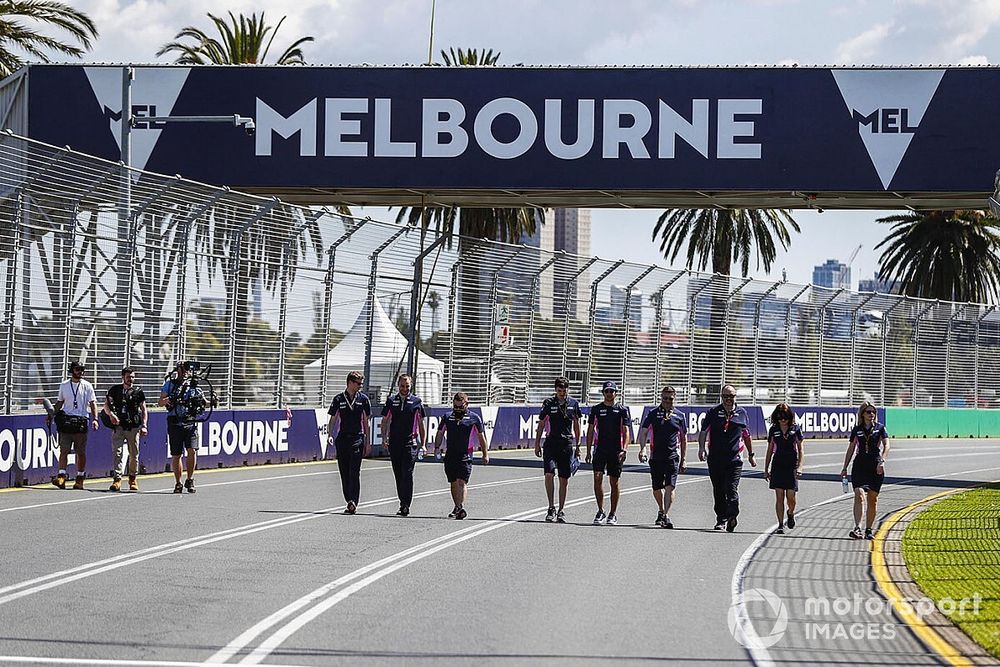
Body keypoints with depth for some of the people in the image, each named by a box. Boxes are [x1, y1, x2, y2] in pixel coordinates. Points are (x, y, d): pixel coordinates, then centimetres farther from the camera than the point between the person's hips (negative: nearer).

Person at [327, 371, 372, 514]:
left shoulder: (363, 399, 6)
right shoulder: (339, 399, 7)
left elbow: (366, 422, 8)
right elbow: (333, 419, 10)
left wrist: (368, 443, 6)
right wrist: (330, 435, -7)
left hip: (357, 439, -2)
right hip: (342, 438, 2)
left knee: (354, 472, -13)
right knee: (344, 473, 5)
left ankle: (353, 502, -18)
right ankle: (349, 502, 13)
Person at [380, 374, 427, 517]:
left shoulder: (416, 402, 4)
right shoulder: (391, 401, 10)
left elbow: (421, 425, 8)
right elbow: (385, 421, 15)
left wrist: (423, 444, 3)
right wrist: (384, 438, 1)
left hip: (410, 443, -3)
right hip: (394, 443, 3)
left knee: (407, 474, -12)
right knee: (398, 475, 8)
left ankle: (405, 505, -15)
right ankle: (403, 503, 16)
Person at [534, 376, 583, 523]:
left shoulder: (573, 404, 5)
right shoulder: (549, 403, 1)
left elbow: (576, 425, 14)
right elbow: (541, 424, 8)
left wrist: (577, 446, 12)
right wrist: (537, 444, 4)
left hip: (567, 445, 1)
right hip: (551, 443, -1)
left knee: (564, 480, 3)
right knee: (549, 474, -18)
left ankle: (561, 511, 13)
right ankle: (551, 507, -7)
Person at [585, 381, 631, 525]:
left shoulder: (622, 410, 3)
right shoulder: (596, 409, 8)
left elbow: (626, 432, -2)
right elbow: (590, 431, 11)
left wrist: (624, 450, -16)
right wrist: (588, 452, 5)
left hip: (616, 451, -1)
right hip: (600, 449, 1)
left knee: (615, 482, 3)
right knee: (597, 478, -12)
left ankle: (613, 514, 13)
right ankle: (600, 511, 0)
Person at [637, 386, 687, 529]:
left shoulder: (679, 416, 7)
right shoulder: (653, 413, 4)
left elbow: (684, 438, 13)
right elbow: (643, 432, -1)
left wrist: (683, 459, 10)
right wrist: (642, 448, -18)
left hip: (673, 456, -1)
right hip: (656, 456, 1)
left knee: (670, 487, -15)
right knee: (657, 488, 10)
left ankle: (665, 516, -17)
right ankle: (661, 511, 33)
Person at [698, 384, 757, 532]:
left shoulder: (742, 413, 9)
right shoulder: (713, 413, 6)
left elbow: (747, 436, 19)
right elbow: (703, 431, 5)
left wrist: (751, 455, 22)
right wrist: (701, 448, -10)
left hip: (735, 459, -1)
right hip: (715, 458, 1)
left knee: (732, 490, -12)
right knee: (718, 491, 7)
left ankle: (731, 518, -13)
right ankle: (721, 520, 16)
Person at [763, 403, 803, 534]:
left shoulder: (795, 429, 2)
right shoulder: (773, 430, 6)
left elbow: (800, 450, 5)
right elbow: (770, 451, 12)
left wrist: (799, 466, -7)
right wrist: (766, 470, 10)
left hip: (792, 466, -1)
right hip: (777, 466, 1)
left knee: (791, 496, -5)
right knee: (779, 497, -4)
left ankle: (791, 513, 27)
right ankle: (781, 525, -1)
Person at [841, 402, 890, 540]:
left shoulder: (880, 428, 3)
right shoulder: (856, 430, 8)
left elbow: (886, 445, -8)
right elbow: (851, 449, 14)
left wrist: (882, 461, -24)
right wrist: (845, 468, 13)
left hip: (876, 468, 0)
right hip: (859, 466, 0)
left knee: (872, 500, 6)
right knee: (859, 495, -17)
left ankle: (868, 530, 16)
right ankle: (857, 529, -26)